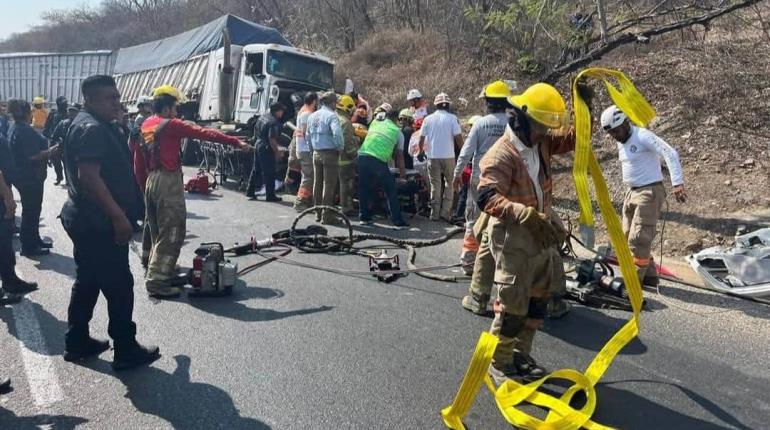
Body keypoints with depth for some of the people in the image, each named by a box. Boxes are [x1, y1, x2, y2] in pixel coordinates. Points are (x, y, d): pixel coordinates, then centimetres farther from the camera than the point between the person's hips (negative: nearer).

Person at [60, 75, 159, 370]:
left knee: (87, 283, 18)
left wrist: (117, 214, 27)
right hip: (98, 223, -11)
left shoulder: (95, 125, 17)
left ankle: (77, 343, 28)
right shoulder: (92, 128, -18)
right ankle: (126, 351, 6)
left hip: (87, 220, 11)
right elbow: (89, 176, -27)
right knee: (119, 286, -3)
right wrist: (119, 216, -27)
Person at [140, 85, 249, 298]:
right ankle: (156, 282, -4)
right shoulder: (171, 124, -13)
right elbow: (204, 133, -15)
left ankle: (165, 274, 25)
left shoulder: (146, 124, 12)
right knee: (170, 233, -5)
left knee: (158, 232, 16)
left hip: (151, 180, 10)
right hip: (168, 182, -9)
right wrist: (236, 142, -14)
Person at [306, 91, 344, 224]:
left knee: (317, 184, 14)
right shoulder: (331, 116, -13)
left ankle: (318, 213, 22)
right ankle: (326, 216, 0)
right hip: (330, 153, -7)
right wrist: (340, 147, -12)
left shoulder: (312, 116, 12)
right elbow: (337, 133, -26)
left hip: (316, 154, 7)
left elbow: (308, 135, 17)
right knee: (328, 185, -2)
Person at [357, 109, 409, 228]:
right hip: (378, 160, -3)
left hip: (362, 156, 4)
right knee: (390, 190, 6)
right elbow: (399, 155, 16)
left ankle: (364, 217, 24)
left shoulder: (375, 123, 20)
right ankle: (397, 221, 6)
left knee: (364, 188, 17)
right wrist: (402, 171, 27)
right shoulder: (397, 132, 14)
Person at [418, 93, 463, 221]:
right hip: (448, 156, -2)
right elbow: (458, 137, -9)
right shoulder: (452, 118, -3)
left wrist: (421, 151, 25)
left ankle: (435, 213, 11)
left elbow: (421, 139, 7)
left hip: (433, 156, 2)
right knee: (449, 183, 10)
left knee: (435, 184, 8)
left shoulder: (428, 119, 4)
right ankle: (446, 212, 5)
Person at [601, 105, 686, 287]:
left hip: (649, 192, -9)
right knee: (628, 237, 10)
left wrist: (677, 183, -33)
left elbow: (670, 154, -24)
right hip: (631, 192, 9)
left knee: (639, 238, -8)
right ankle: (649, 276, 20)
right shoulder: (621, 143, 11)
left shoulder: (643, 136, -16)